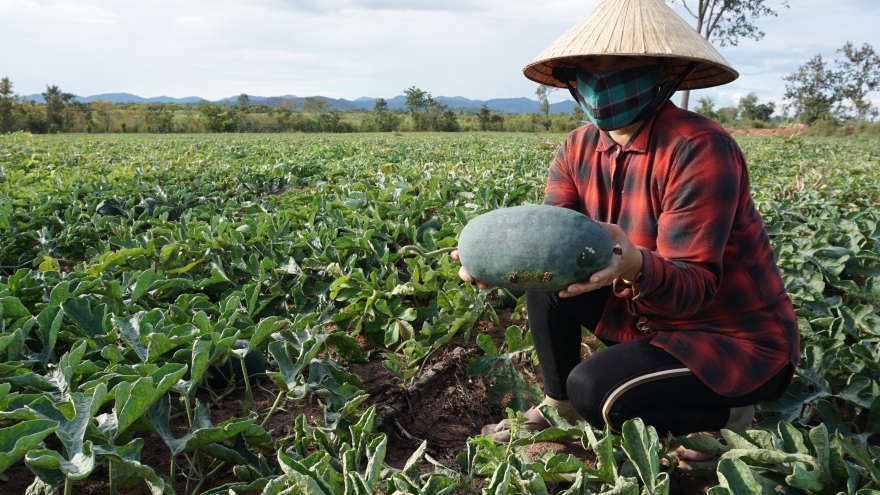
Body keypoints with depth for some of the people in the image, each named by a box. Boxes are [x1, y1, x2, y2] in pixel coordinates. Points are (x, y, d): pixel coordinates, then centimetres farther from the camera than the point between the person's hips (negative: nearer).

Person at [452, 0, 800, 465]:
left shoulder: (699, 148, -26)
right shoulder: (580, 148, -3)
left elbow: (694, 287, -29)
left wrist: (633, 264, -51)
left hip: (737, 340, -7)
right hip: (647, 316, 7)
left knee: (594, 388, -26)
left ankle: (725, 415, 2)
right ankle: (558, 409, 13)